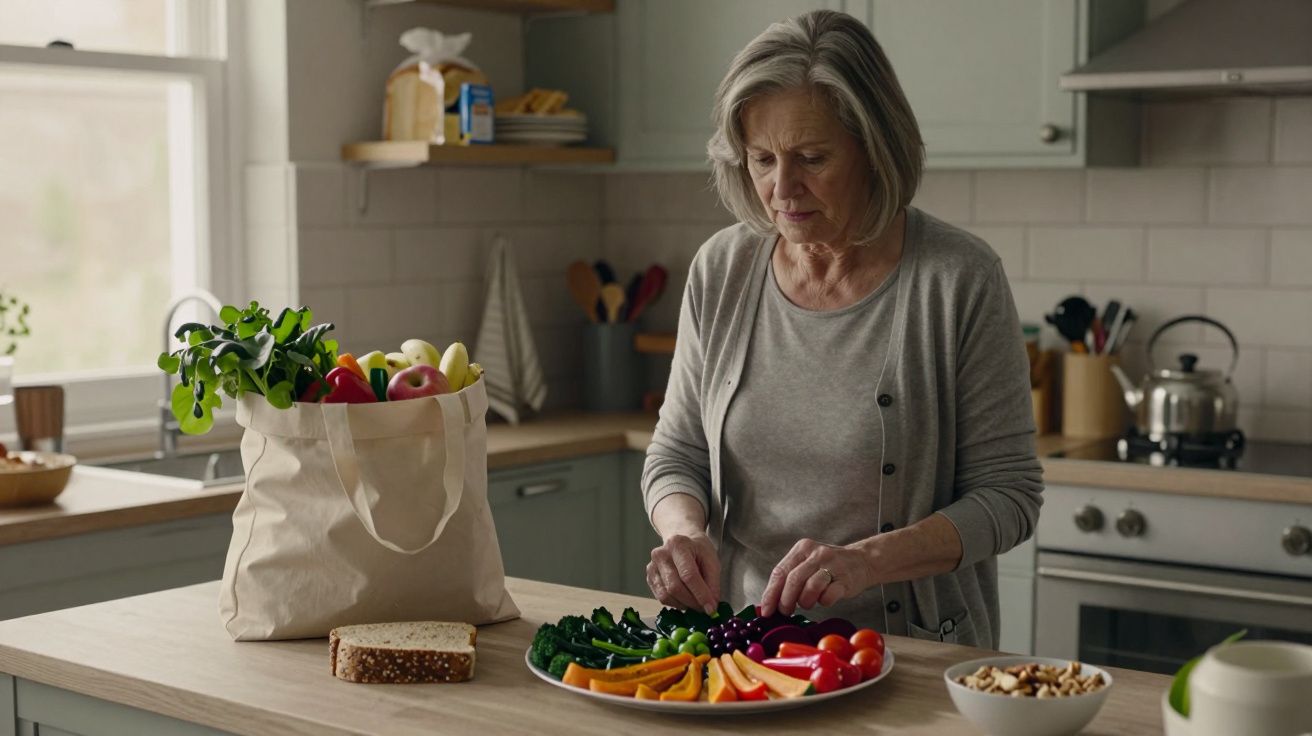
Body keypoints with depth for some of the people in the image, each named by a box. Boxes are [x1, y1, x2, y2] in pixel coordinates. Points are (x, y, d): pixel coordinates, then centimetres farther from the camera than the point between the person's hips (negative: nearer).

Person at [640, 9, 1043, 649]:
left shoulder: (958, 279, -8)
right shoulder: (720, 270, 5)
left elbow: (1008, 494, -6)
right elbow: (676, 453, 12)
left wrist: (867, 560, -20)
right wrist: (683, 529, -11)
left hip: (911, 657, -3)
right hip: (745, 641, 4)